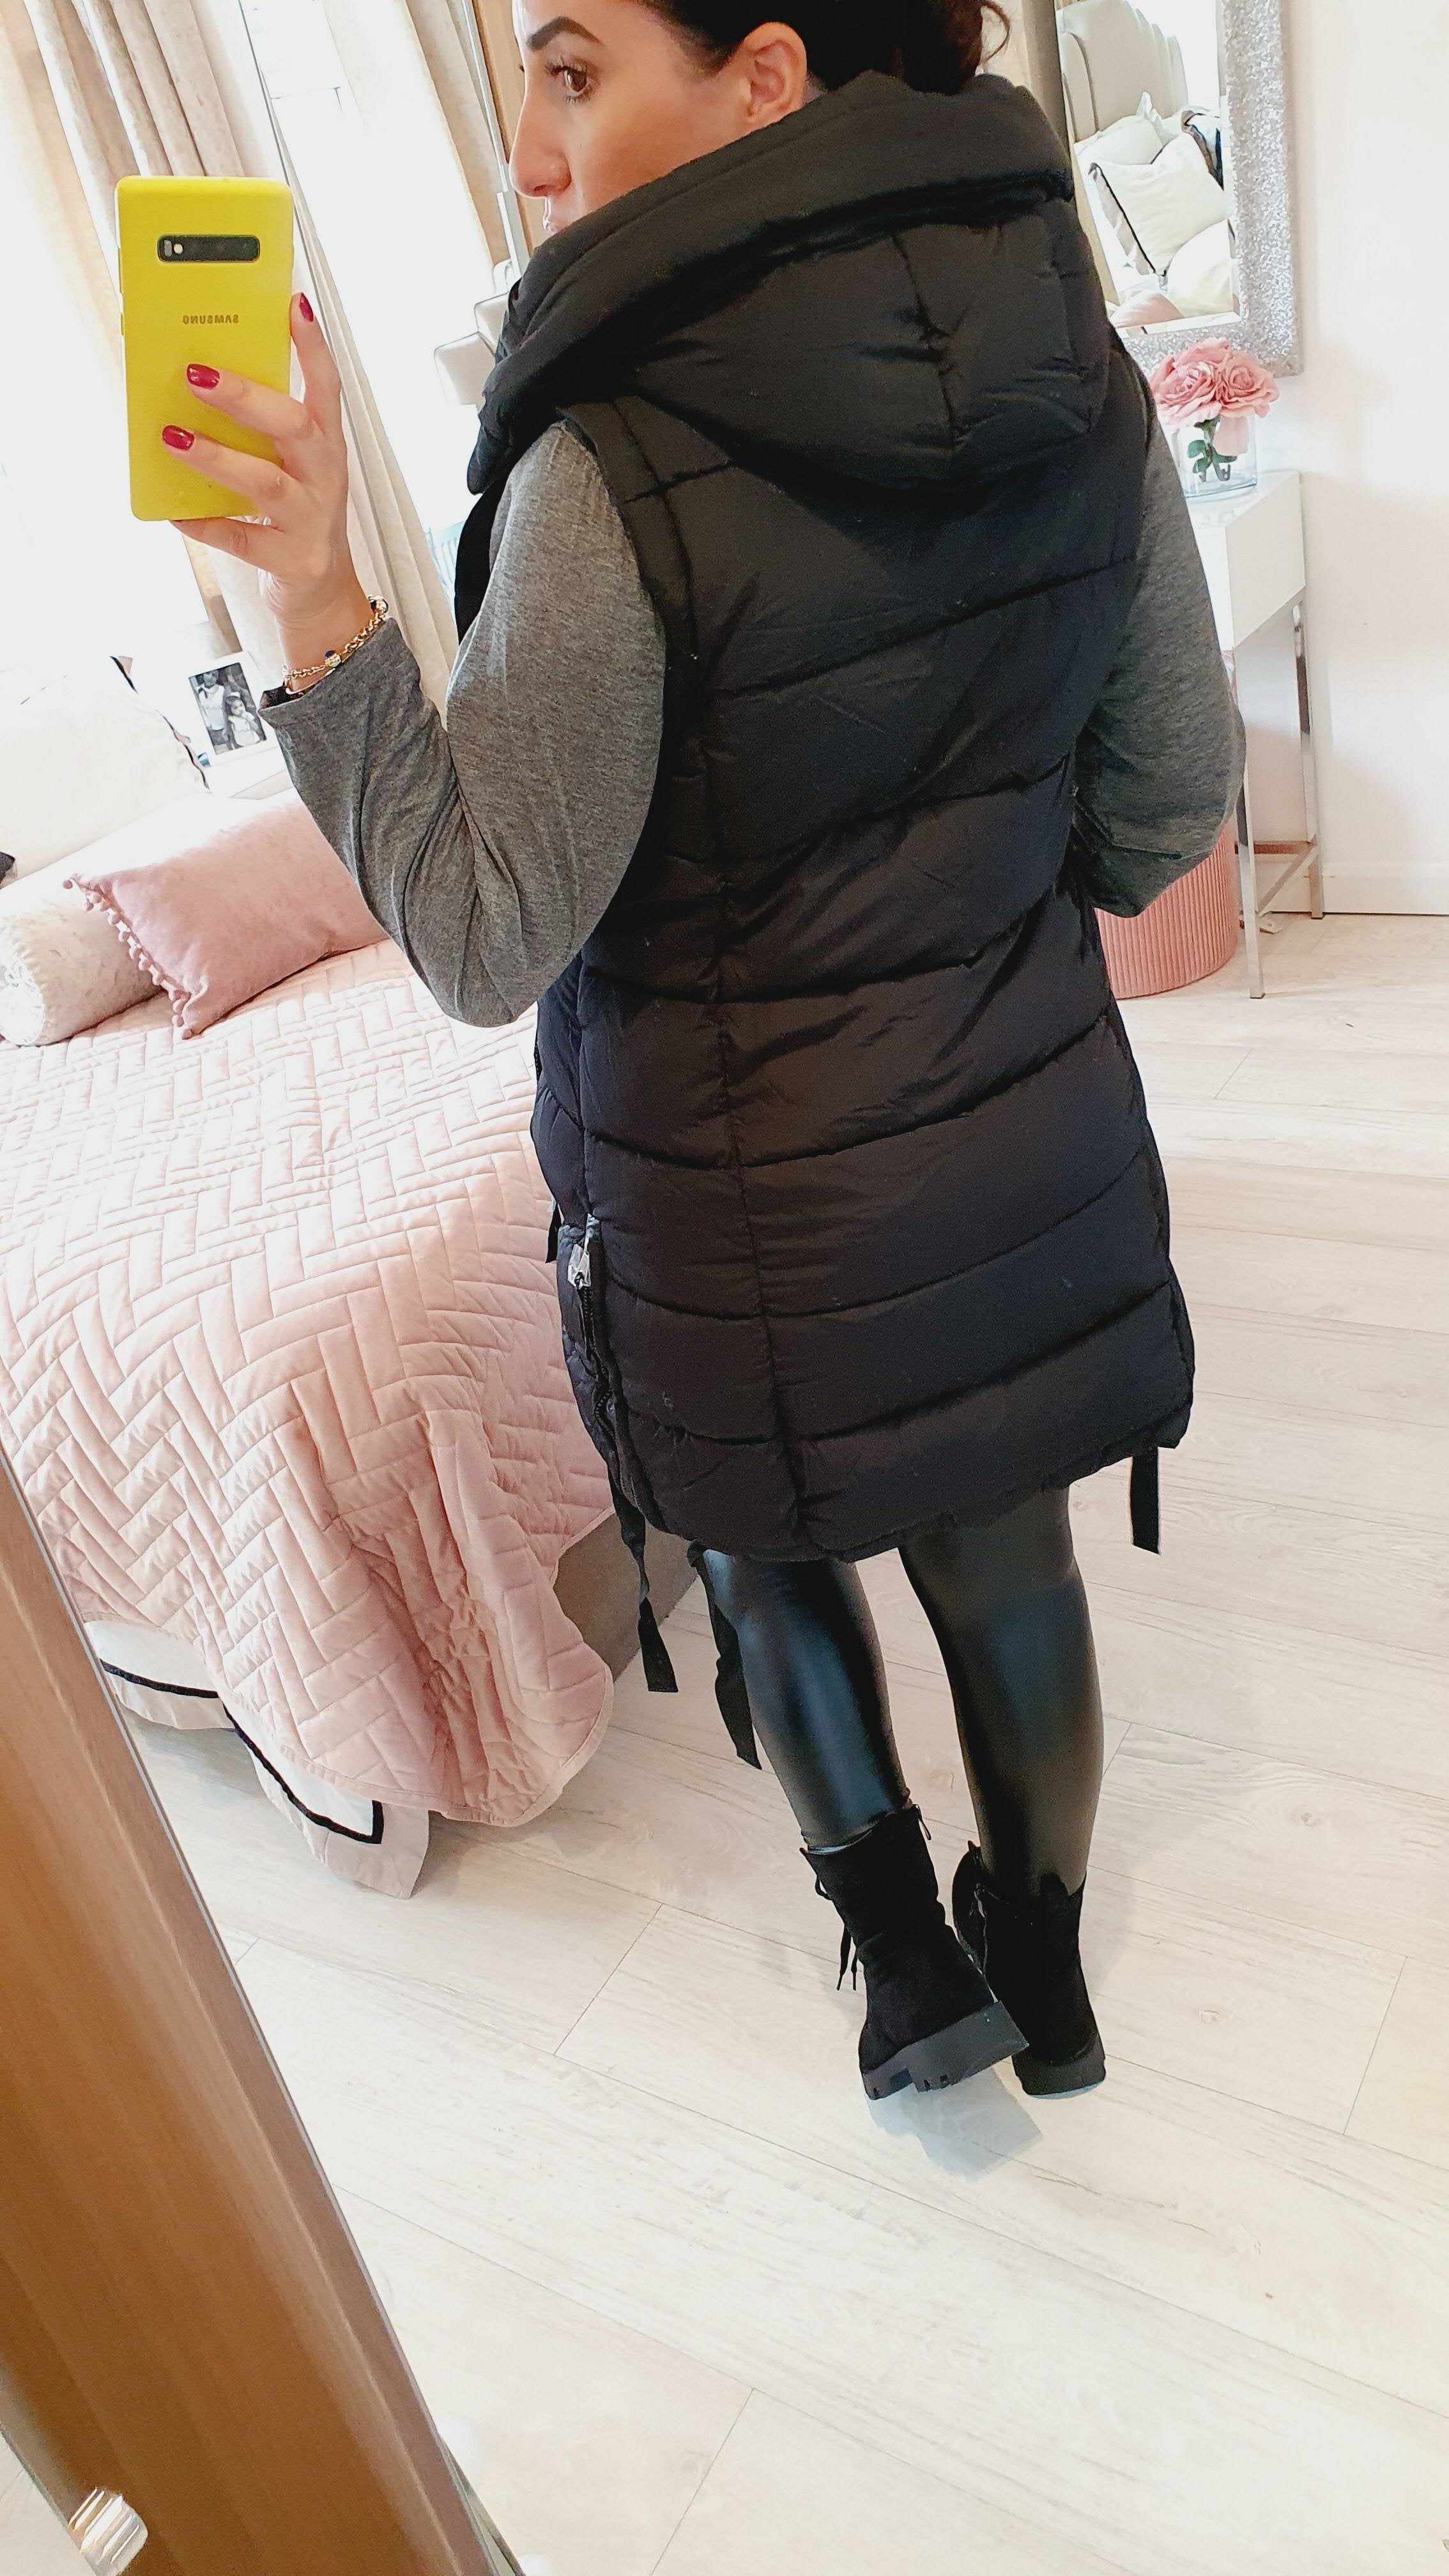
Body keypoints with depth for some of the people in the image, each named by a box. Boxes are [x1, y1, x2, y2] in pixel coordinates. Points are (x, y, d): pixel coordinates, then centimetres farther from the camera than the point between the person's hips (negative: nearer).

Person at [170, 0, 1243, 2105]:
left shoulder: (611, 478, -22)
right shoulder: (1079, 376, -4)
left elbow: (487, 940, -18)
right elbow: (1174, 808, 3)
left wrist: (315, 588, -20)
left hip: (757, 1209, -5)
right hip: (1041, 1145, 5)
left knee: (772, 1553, 25)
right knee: (1006, 1562, 24)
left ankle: (912, 1956, 38)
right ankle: (1045, 1970, 47)